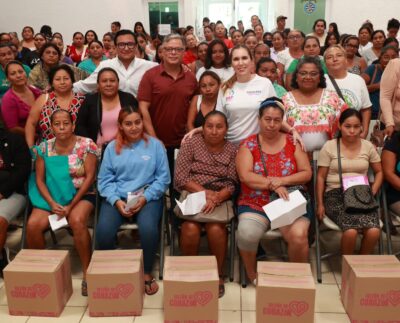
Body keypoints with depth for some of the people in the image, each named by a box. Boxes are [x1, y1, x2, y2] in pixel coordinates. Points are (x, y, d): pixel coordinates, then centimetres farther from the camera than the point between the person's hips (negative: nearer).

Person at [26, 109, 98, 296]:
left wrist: (71, 205, -15)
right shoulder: (44, 148, 5)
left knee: (77, 221, -34)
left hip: (81, 196, -3)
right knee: (33, 225, -22)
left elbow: (90, 177, -10)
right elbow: (39, 180, 4)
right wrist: (52, 203, -13)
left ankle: (87, 272, -19)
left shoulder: (86, 144, -6)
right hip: (51, 197, 3)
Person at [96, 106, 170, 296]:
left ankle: (147, 273, -6)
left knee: (148, 229, -32)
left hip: (147, 197, -1)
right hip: (117, 198, 2)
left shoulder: (155, 145, 5)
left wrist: (145, 198, -12)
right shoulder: (112, 147, 11)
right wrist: (116, 201, -12)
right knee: (104, 231, -26)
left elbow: (163, 177, 0)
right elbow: (104, 179, 4)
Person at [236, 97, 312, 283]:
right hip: (254, 204, -1)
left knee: (298, 235, -27)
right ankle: (251, 274, 2)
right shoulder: (248, 144, 4)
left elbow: (307, 173, 4)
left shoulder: (292, 142, 8)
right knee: (247, 233, -29)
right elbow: (245, 176, -9)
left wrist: (283, 181, -14)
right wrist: (273, 184, -20)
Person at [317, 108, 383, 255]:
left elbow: (379, 172, 20)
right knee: (351, 231, -31)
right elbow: (321, 177, 4)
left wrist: (372, 192, 3)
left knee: (374, 231, -27)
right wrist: (320, 204, -3)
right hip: (336, 194, -2)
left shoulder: (368, 146, 12)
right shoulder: (329, 147, 4)